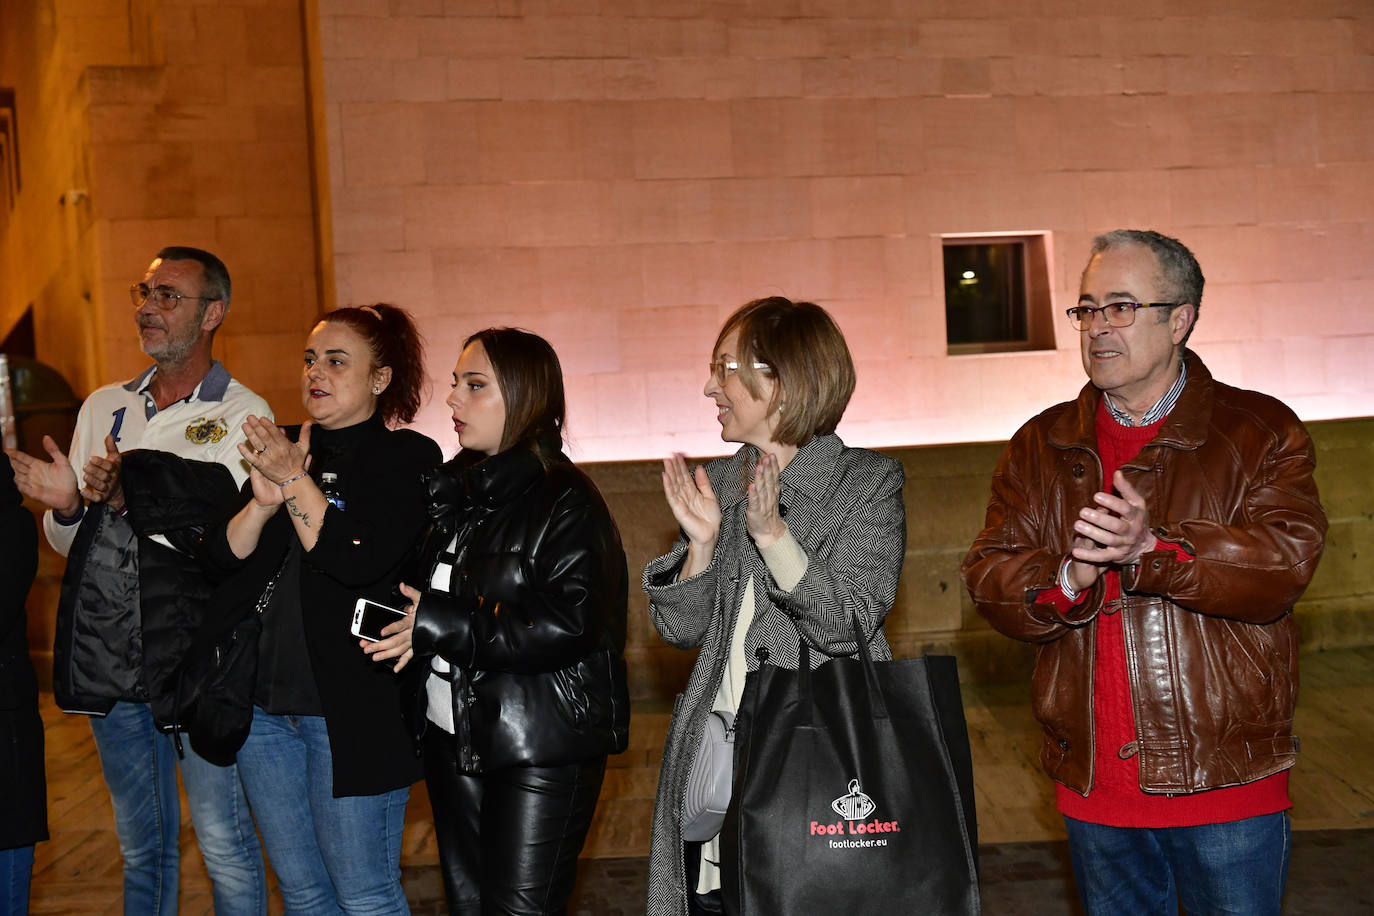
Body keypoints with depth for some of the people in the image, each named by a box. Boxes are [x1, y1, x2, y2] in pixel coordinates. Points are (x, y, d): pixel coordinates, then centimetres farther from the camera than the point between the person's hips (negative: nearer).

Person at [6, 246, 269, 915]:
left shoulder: (242, 415, -3)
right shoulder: (103, 408, 13)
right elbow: (69, 544, 17)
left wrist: (135, 498, -23)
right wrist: (66, 507, -6)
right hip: (108, 654, 5)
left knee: (223, 842, -1)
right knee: (141, 845, 17)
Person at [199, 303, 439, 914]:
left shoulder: (407, 458, -6)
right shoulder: (284, 448, 12)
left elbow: (358, 561, -19)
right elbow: (223, 559, 4)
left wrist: (295, 480, -18)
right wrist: (264, 500, -13)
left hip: (351, 708, -6)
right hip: (264, 700, 6)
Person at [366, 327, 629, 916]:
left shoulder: (566, 501, -14)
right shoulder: (454, 490, 11)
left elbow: (572, 624, -24)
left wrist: (440, 626, -22)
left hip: (540, 750, -8)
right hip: (455, 735, 8)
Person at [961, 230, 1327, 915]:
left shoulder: (1260, 431, -2)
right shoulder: (1041, 446, 7)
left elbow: (1285, 558, -17)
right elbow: (987, 575, -1)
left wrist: (1152, 550, -31)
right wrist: (1065, 581, -22)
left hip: (1227, 783, -3)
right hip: (1095, 786, 3)